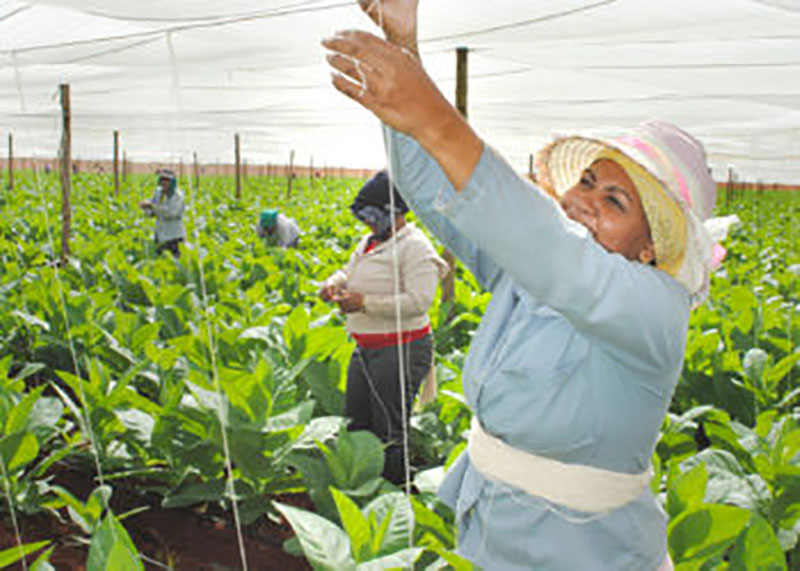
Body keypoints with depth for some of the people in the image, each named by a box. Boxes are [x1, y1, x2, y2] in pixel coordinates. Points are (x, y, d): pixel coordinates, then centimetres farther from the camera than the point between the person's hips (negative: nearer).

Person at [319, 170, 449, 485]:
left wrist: (365, 303, -24)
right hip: (366, 349, 10)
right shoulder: (369, 242, 14)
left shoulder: (415, 246, -14)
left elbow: (418, 300, -24)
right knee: (355, 424, 16)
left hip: (401, 351, -9)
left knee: (389, 434, -2)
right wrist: (333, 284, -3)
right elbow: (349, 271, 22)